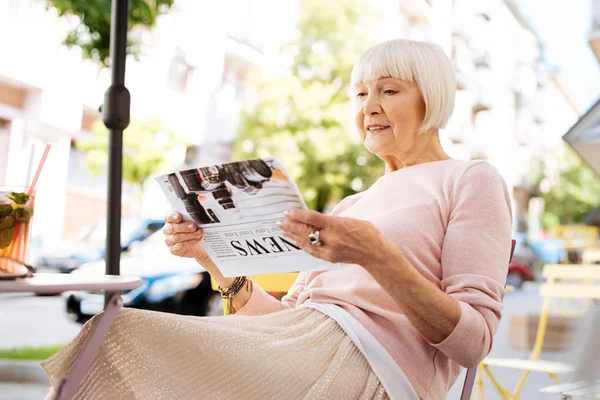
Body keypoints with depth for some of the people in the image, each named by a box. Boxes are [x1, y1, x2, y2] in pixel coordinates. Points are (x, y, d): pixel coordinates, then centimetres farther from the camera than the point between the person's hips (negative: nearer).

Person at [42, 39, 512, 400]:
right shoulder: (352, 206, 28)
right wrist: (213, 256, 6)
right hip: (300, 344, 7)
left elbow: (474, 340, -6)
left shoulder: (472, 179, 7)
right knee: (125, 337, -16)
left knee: (126, 344, -22)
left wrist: (377, 255, -20)